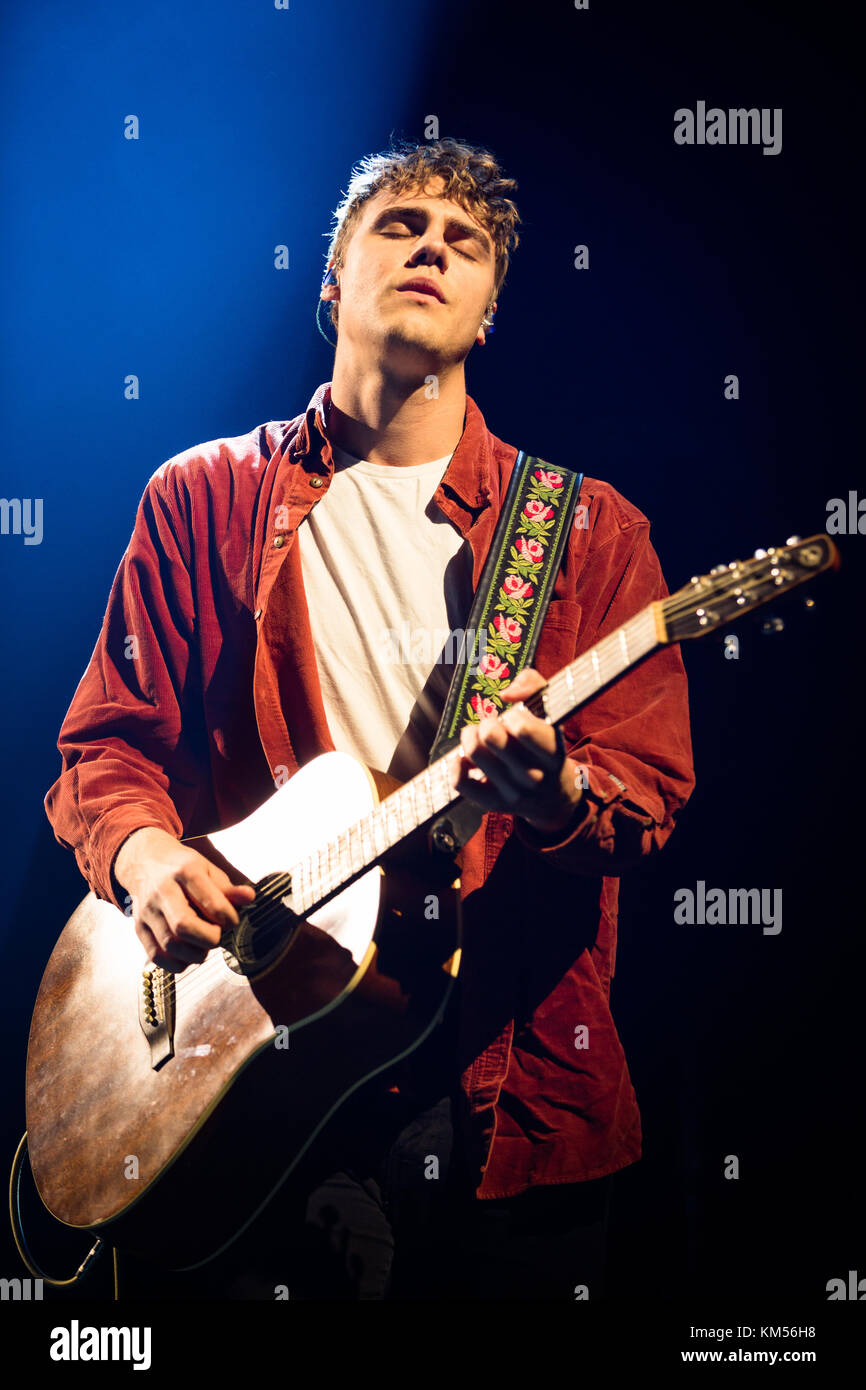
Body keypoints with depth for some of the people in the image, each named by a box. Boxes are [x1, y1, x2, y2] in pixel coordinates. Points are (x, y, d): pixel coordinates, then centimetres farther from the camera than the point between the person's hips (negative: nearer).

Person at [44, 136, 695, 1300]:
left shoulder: (586, 527, 5)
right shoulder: (203, 497, 7)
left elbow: (651, 791, -3)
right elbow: (106, 745, 8)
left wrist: (553, 794, -25)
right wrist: (142, 853, -13)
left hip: (507, 1068, 1)